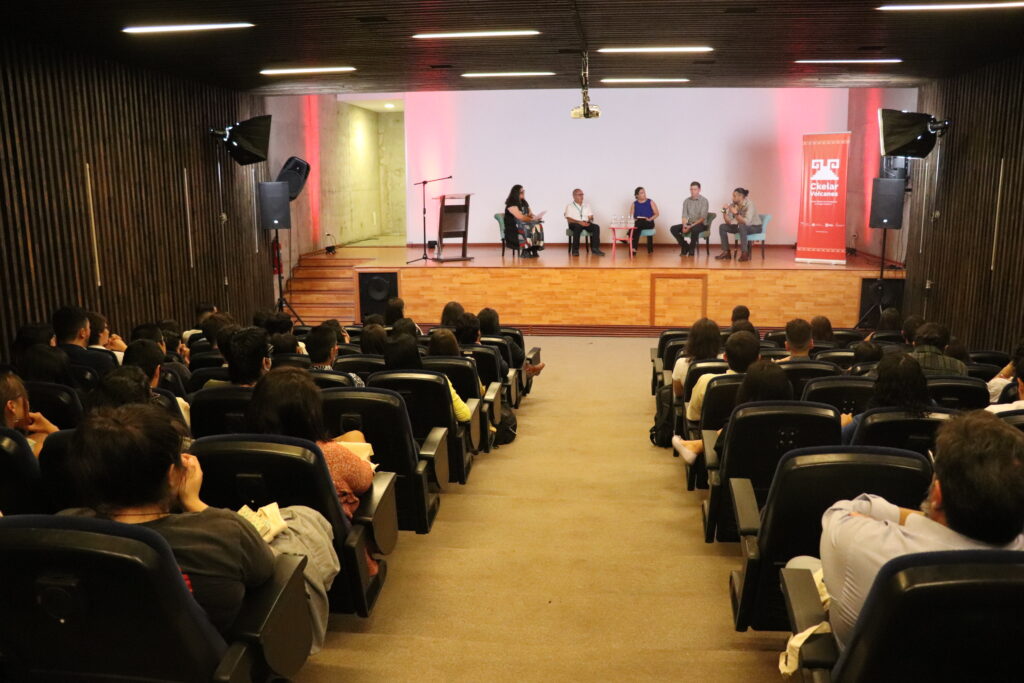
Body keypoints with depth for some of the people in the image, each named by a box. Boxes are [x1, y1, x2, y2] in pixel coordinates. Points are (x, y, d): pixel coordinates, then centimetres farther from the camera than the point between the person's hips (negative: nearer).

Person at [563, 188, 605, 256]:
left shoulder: (587, 205, 21)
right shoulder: (569, 206, 5)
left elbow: (591, 217, 15)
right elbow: (569, 219, -6)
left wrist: (589, 221, -10)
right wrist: (579, 222, -21)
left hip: (586, 223, 4)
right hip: (575, 224, -4)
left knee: (596, 227, -26)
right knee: (578, 227, -40)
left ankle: (595, 249, -29)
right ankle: (575, 250, -35)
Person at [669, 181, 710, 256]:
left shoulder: (704, 201, -8)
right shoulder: (686, 201, 6)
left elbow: (702, 218, -15)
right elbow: (684, 216, 3)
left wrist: (691, 226, -23)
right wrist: (684, 225, -18)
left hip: (701, 224, -5)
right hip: (689, 223, 5)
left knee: (694, 229, -40)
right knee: (673, 229, -15)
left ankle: (691, 250, -19)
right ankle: (685, 247, -3)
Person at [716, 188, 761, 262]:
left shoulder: (749, 204, -25)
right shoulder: (733, 205, -7)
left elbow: (746, 222, -37)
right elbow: (728, 222, -7)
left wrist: (736, 213, -44)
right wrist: (724, 211, -21)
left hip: (755, 227, -7)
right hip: (742, 227, 7)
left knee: (741, 226, -38)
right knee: (722, 227, -6)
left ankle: (745, 254, -33)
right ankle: (726, 252, -6)